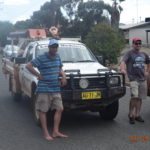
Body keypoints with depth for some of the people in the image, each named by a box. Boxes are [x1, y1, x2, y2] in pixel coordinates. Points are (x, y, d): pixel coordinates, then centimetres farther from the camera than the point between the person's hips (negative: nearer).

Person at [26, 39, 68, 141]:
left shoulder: (58, 57, 10)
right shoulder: (41, 58, -9)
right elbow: (28, 66, -11)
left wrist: (63, 76, 5)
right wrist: (38, 75, -13)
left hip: (56, 89, 6)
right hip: (44, 89, -6)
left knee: (59, 109, 4)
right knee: (43, 110, -1)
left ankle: (56, 131, 13)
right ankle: (46, 133, 7)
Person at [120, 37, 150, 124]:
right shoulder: (129, 53, -2)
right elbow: (123, 61, -20)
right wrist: (123, 69, -40)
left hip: (142, 79, 6)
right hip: (133, 79, -6)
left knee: (140, 98, 7)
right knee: (135, 96, -17)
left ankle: (137, 115, 18)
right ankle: (131, 115, -3)